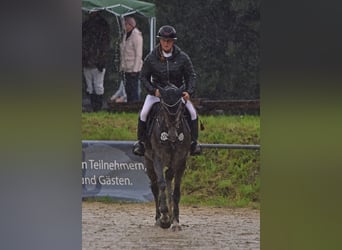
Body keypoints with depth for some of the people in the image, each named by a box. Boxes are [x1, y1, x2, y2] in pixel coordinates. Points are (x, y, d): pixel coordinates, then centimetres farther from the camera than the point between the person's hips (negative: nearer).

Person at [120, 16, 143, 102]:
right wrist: (122, 67, 16)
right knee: (128, 89, 11)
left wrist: (134, 70, -18)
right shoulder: (126, 35, 14)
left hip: (133, 68, -9)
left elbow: (139, 54, -15)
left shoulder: (136, 35, -12)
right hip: (127, 68, 9)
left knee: (134, 89, -9)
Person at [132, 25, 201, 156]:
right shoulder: (151, 58, -7)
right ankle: (141, 141, -1)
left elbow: (191, 76, 1)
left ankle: (193, 142, 1)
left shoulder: (182, 57, -5)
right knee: (144, 114, -20)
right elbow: (144, 77, 0)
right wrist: (153, 90, -16)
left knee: (192, 113, -16)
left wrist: (189, 91, -15)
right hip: (156, 92, 0)